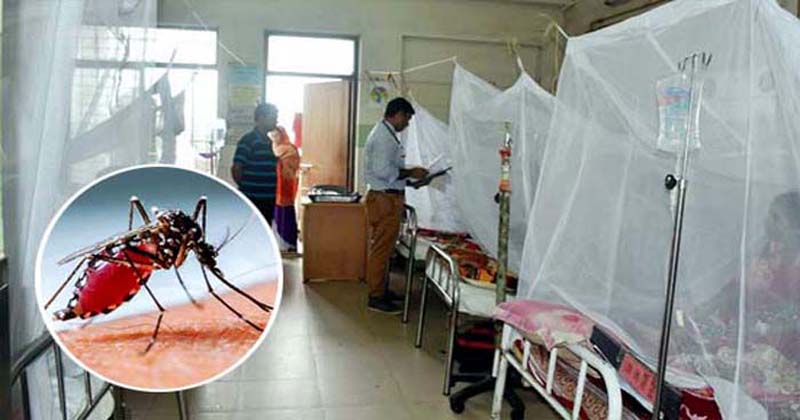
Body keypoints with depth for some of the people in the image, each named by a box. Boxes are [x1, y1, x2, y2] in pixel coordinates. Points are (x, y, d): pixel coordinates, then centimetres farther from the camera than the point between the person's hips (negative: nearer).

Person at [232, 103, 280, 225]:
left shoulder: (269, 142, 14)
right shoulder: (248, 140, -11)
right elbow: (236, 169, -14)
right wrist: (247, 188, -2)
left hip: (268, 201, 8)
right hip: (252, 201, -8)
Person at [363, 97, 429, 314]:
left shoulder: (385, 133, 16)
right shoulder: (384, 136, -17)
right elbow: (382, 170, -25)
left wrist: (408, 174, 14)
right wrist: (410, 173, -16)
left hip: (387, 197, 11)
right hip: (385, 199, -11)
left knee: (382, 248, 17)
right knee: (381, 249, -4)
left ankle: (380, 289, 27)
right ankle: (376, 298, 3)